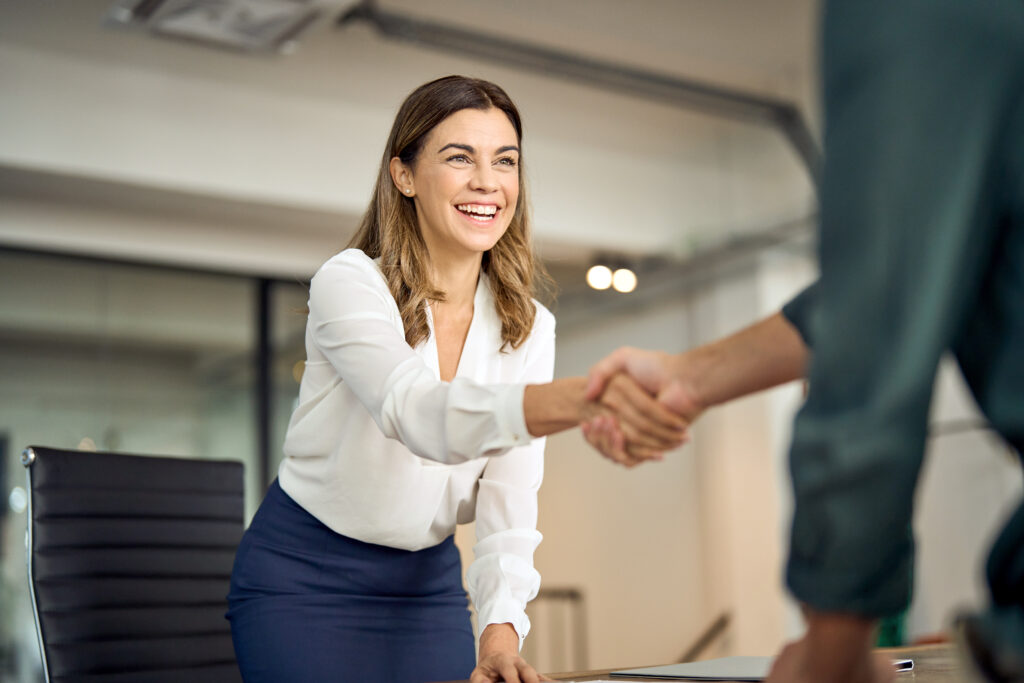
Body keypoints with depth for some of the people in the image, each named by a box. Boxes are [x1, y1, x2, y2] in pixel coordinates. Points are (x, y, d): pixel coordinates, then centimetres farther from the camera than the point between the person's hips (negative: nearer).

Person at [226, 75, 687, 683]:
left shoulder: (528, 328, -4)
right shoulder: (349, 283, -18)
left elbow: (510, 495, -10)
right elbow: (418, 413, -38)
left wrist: (502, 625, -27)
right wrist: (582, 397, -55)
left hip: (429, 582, 4)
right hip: (302, 577, -3)